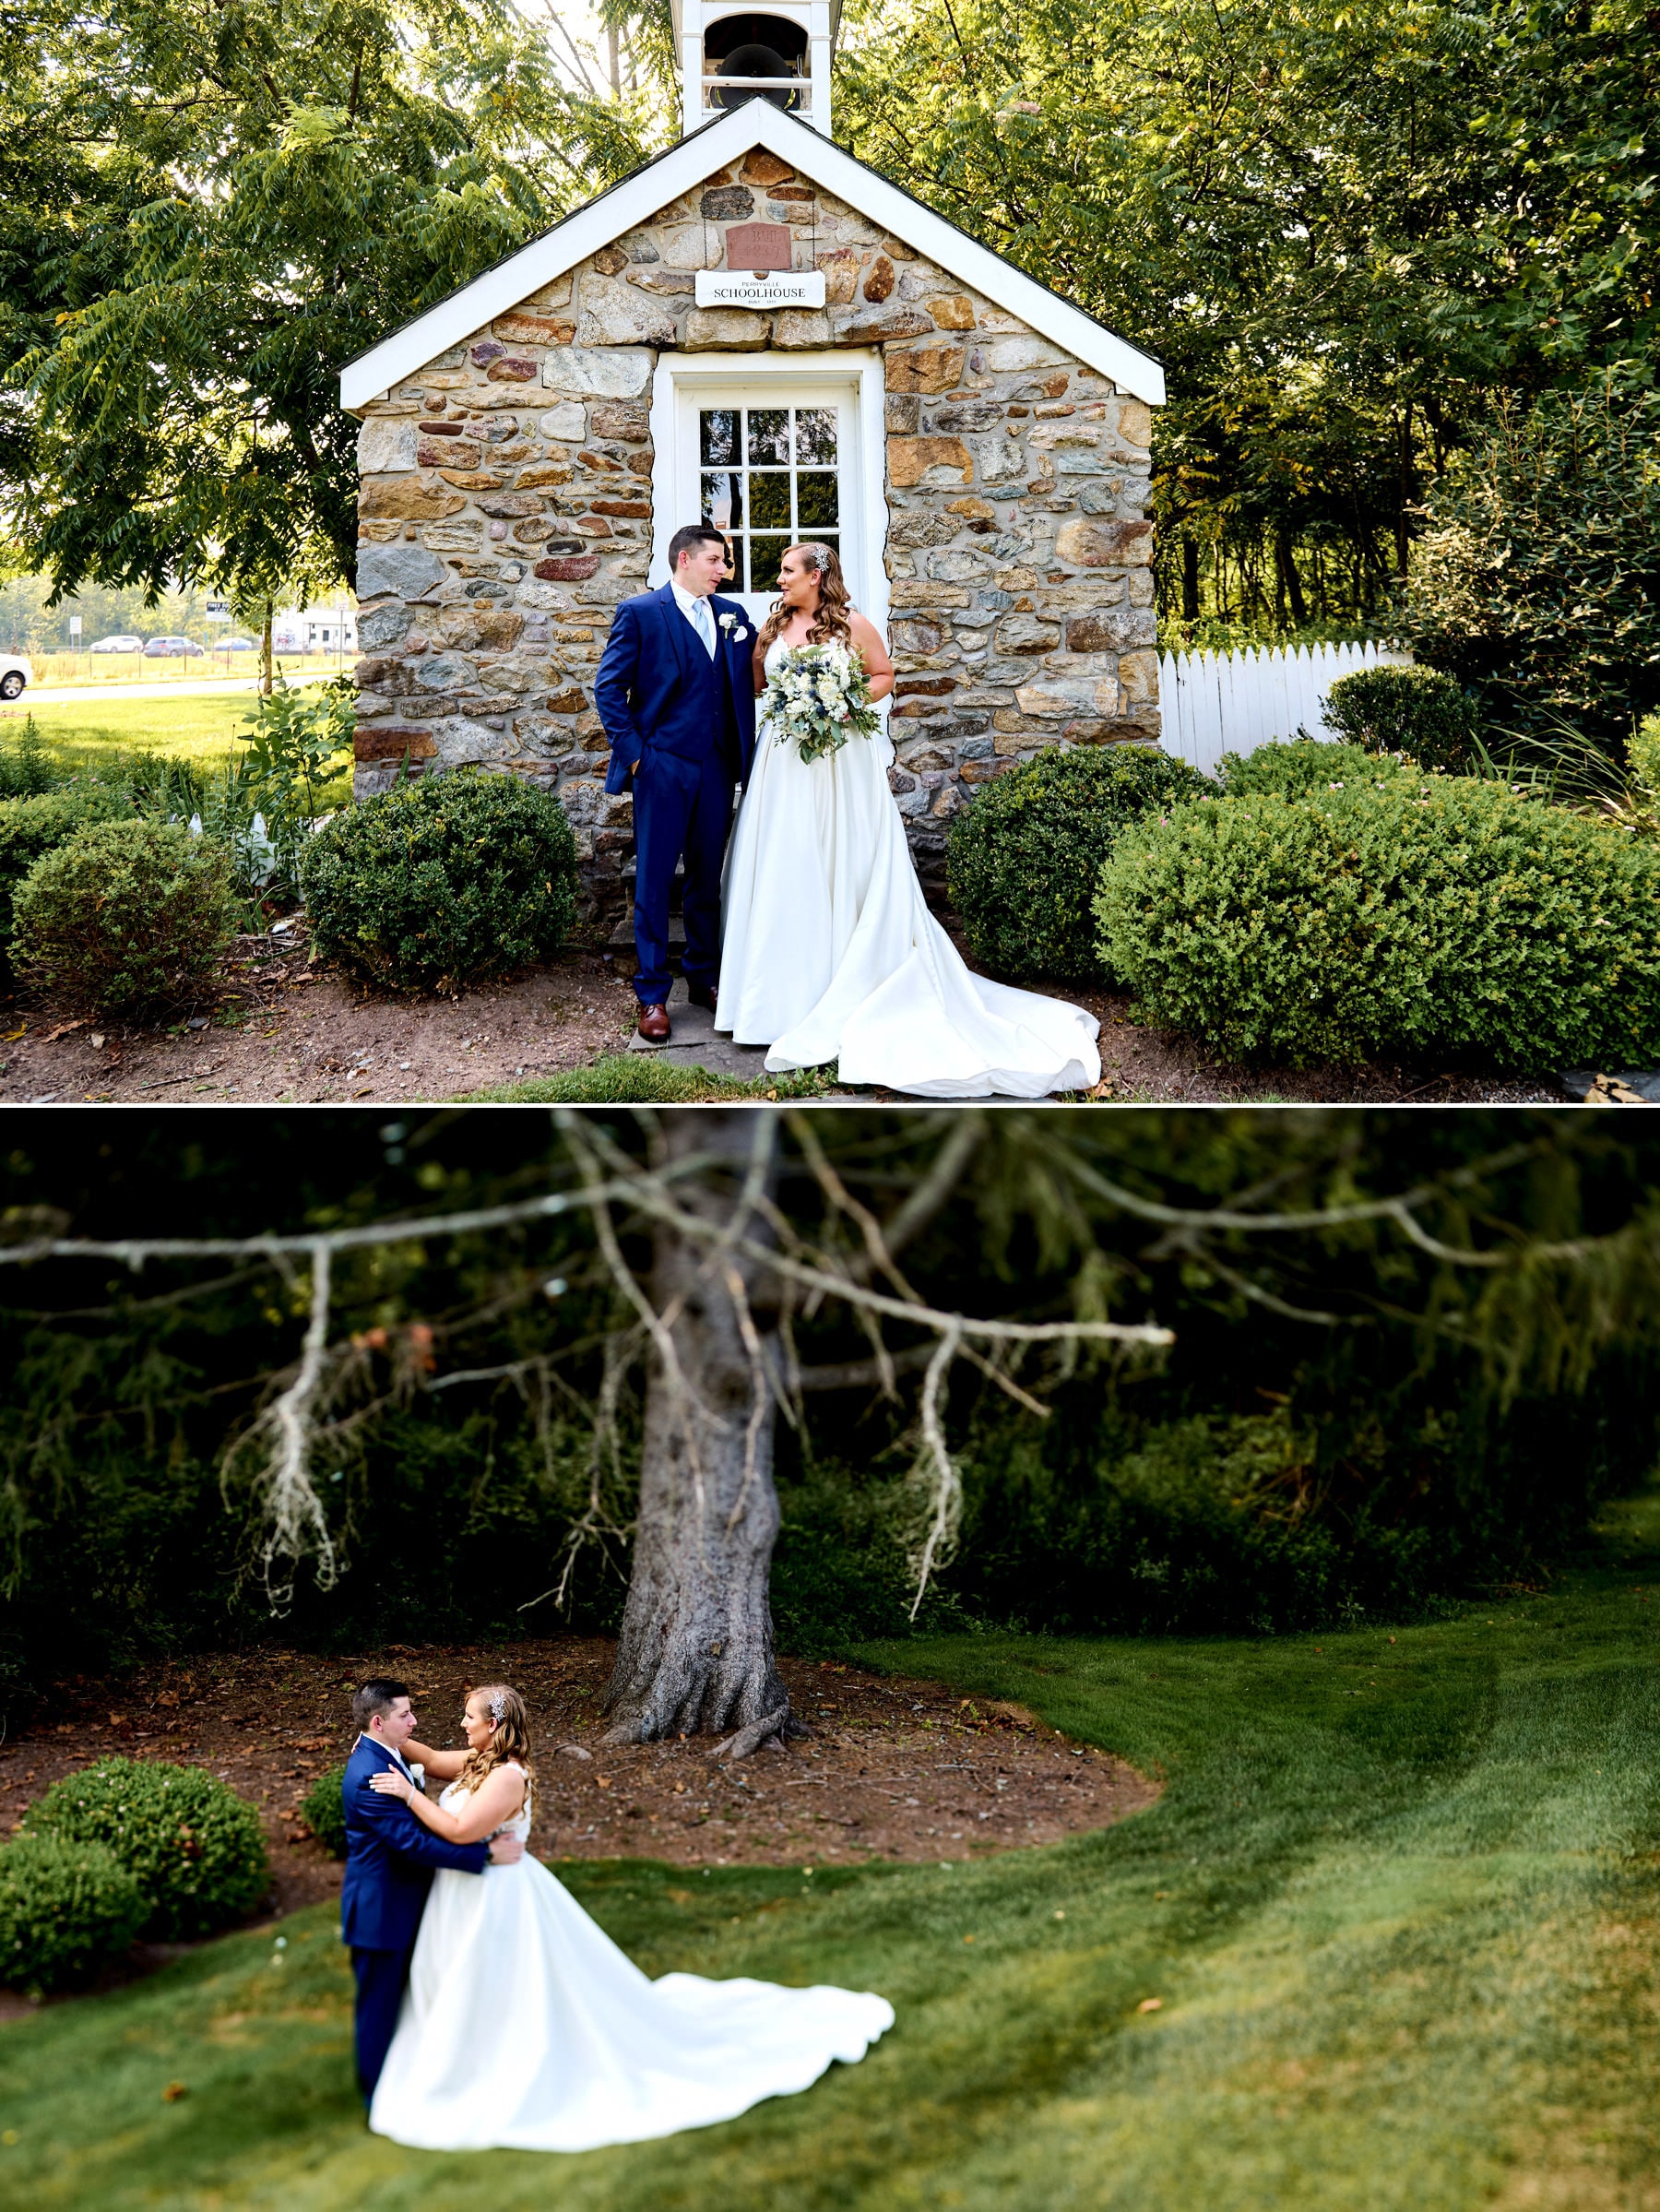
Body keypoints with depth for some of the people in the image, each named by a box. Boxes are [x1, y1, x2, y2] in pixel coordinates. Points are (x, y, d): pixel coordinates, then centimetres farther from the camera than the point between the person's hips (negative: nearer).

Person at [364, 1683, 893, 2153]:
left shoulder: (508, 1776, -26)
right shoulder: (478, 1761, 2)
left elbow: (459, 1831, -31)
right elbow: (434, 1761, 16)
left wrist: (409, 1795, -25)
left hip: (497, 1899, -10)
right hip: (468, 1900, 10)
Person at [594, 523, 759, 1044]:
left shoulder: (732, 615, 10)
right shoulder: (640, 613, -4)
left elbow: (747, 683, 9)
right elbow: (608, 688, -5)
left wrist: (745, 754, -1)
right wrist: (633, 753, -9)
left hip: (716, 767, 4)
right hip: (662, 766, -4)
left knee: (707, 878, 12)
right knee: (654, 880, 0)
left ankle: (704, 978, 25)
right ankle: (652, 994, 7)